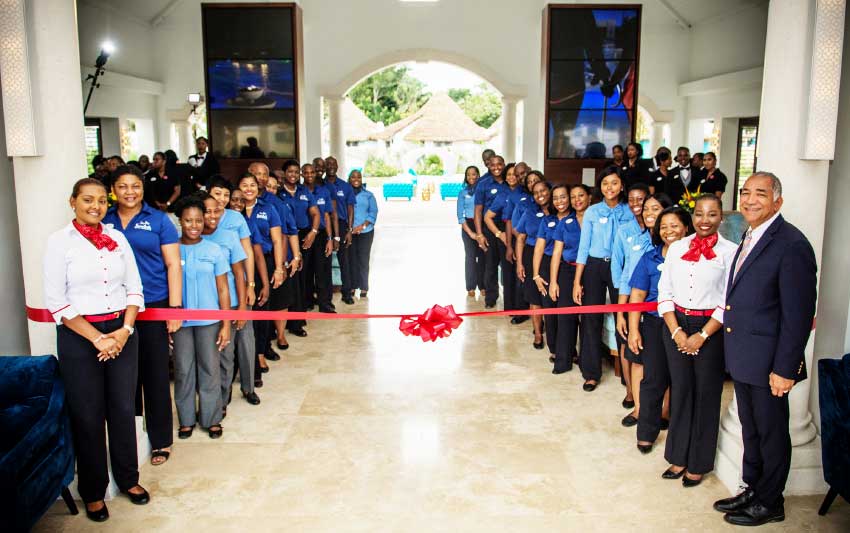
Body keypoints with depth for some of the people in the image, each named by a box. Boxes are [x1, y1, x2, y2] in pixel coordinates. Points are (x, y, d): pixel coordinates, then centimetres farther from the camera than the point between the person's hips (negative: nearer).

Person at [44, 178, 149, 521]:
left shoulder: (117, 238, 6)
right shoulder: (60, 242, -5)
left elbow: (134, 288, 6)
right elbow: (56, 301, -9)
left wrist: (124, 330, -8)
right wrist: (96, 338, -13)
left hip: (122, 331, 3)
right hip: (79, 336, -3)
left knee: (123, 408, 10)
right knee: (88, 415, 6)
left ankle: (128, 478, 29)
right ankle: (93, 491, 24)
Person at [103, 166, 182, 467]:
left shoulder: (158, 220, 1)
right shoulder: (103, 222, 8)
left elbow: (173, 264, -1)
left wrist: (175, 307, -8)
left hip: (153, 305, -2)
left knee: (156, 373, 4)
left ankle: (161, 440, 16)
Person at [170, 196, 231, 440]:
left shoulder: (214, 250, -1)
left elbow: (223, 289, 0)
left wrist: (226, 324, -3)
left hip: (209, 320, 0)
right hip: (180, 321, 0)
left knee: (210, 370, 7)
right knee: (183, 371, 9)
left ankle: (212, 419, 21)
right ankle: (186, 419, 24)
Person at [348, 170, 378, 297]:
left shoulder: (368, 195, 6)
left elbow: (373, 213, 2)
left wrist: (362, 226, -11)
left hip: (365, 232, 0)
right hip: (349, 232, 0)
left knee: (363, 259, -1)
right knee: (351, 259, 1)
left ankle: (364, 288, 5)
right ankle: (352, 286, 9)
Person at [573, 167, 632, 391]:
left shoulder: (629, 212, 2)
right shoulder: (592, 211, 2)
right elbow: (584, 247, 1)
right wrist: (577, 281, -4)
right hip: (594, 267, 0)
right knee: (591, 319, 1)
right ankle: (591, 372, 12)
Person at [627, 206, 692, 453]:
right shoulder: (650, 258, 2)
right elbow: (637, 297, 0)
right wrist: (633, 330, -6)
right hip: (656, 324, 0)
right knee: (654, 378, -1)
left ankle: (665, 413, 33)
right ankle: (646, 432, 10)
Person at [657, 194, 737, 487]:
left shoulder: (729, 251, -5)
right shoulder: (677, 248, 6)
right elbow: (665, 291, 4)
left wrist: (701, 336, -12)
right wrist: (676, 331, -6)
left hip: (711, 330, -3)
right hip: (676, 326, 3)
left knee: (706, 395, 5)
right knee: (680, 391, 9)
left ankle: (698, 464, 20)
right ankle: (678, 457, 23)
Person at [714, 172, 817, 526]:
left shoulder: (791, 244, -19)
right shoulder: (750, 237, 9)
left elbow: (798, 315, -19)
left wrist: (784, 368, -19)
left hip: (768, 362, -8)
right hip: (742, 359, 8)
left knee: (771, 433, 10)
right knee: (751, 430, 21)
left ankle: (769, 503, 27)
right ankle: (752, 491, 37)